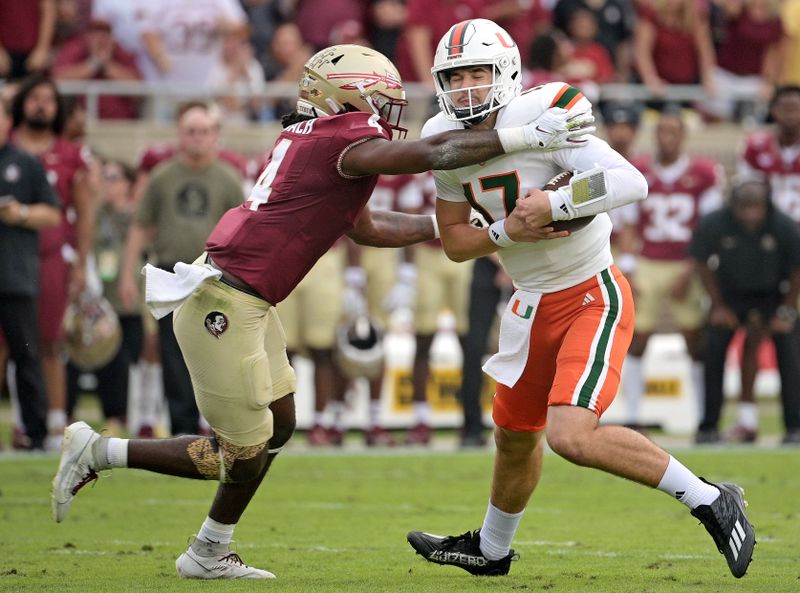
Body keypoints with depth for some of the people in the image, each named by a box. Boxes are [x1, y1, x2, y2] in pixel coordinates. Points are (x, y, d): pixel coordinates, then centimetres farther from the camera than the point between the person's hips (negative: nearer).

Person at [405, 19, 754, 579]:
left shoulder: (540, 118, -23)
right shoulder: (447, 141, -1)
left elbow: (631, 181, -32)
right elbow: (454, 239, 6)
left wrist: (551, 204, -32)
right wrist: (507, 231, -13)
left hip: (593, 296, -8)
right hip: (535, 304, 8)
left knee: (572, 436, -24)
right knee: (515, 435, 24)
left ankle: (710, 501, -12)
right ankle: (490, 550, 49)